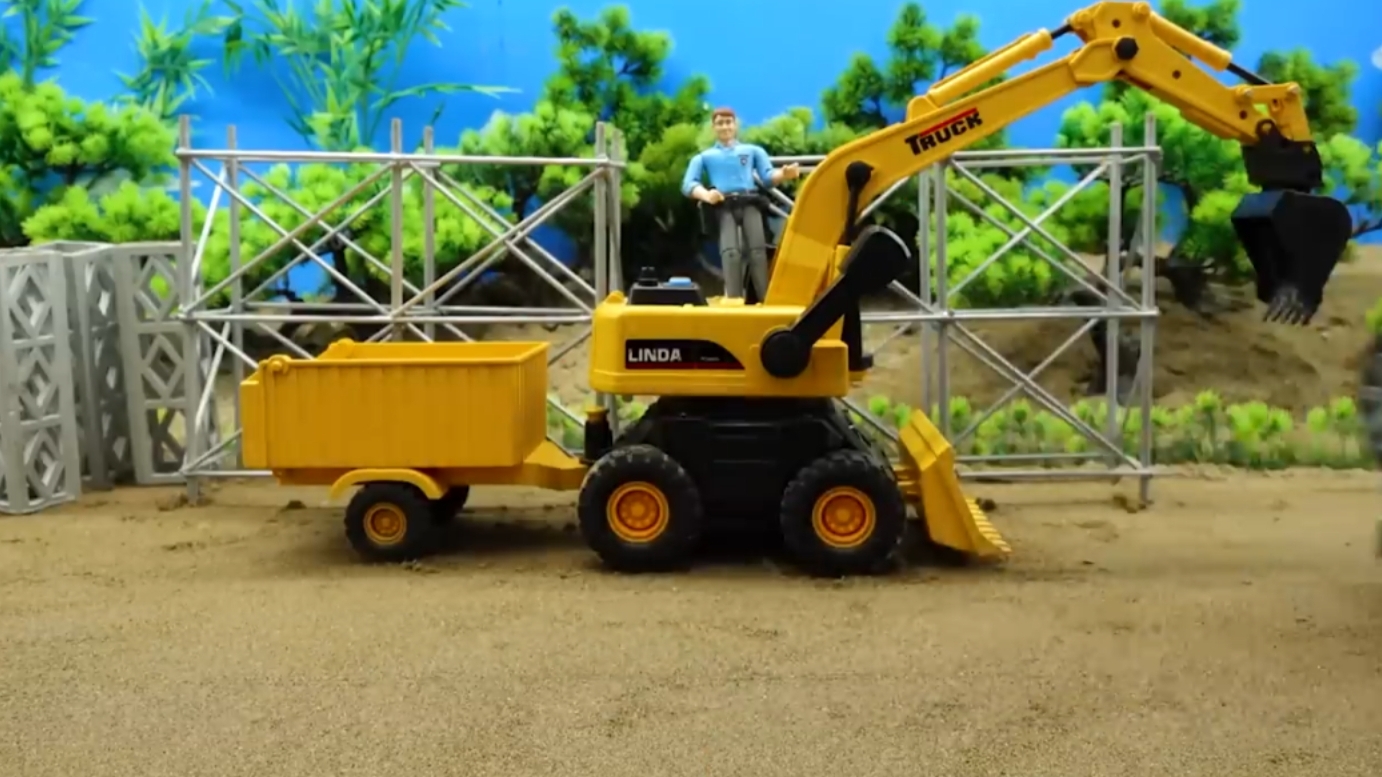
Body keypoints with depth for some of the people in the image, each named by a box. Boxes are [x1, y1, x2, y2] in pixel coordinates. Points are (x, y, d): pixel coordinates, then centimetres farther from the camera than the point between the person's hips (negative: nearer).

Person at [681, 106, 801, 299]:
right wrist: (706, 195, -13)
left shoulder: (753, 151, 30)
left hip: (750, 203, 1)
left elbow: (768, 175, 13)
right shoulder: (703, 157, 28)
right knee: (730, 251, -28)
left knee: (757, 249, -25)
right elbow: (688, 184, 11)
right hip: (723, 207, 0)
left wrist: (783, 174, -13)